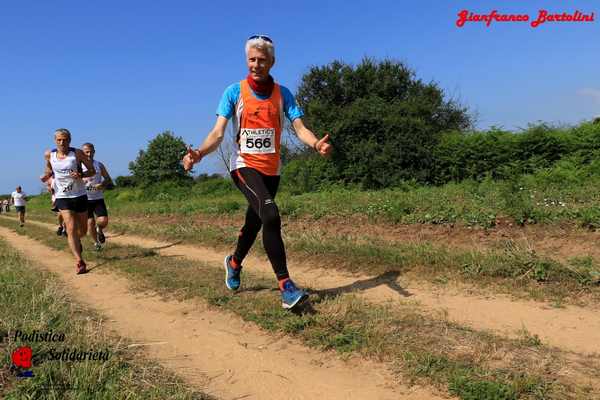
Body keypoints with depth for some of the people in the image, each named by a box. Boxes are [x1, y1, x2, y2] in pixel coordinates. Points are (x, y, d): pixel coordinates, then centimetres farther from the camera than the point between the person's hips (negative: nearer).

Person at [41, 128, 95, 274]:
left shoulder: (77, 153, -8)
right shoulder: (49, 155, 0)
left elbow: (92, 170, -2)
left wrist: (81, 175, -22)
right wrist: (46, 176, -3)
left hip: (80, 195, 0)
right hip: (62, 197, 0)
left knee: (82, 230, 11)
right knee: (71, 228, -14)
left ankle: (76, 241, 47)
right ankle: (79, 261, -12)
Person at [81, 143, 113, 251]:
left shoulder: (99, 165, 3)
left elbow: (108, 180, 10)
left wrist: (102, 185, -11)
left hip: (98, 198, 1)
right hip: (85, 199, -1)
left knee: (103, 221, -13)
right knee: (90, 223, 0)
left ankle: (100, 230, 22)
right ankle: (96, 242, 24)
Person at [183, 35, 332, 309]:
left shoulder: (282, 93, 3)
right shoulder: (234, 92, -4)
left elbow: (300, 128, -7)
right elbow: (218, 133, -9)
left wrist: (316, 144, -29)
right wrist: (199, 153, -29)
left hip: (271, 170, 4)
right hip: (244, 166, -4)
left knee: (254, 223, 16)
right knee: (270, 216, -27)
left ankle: (234, 263, 47)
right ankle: (285, 286, -22)